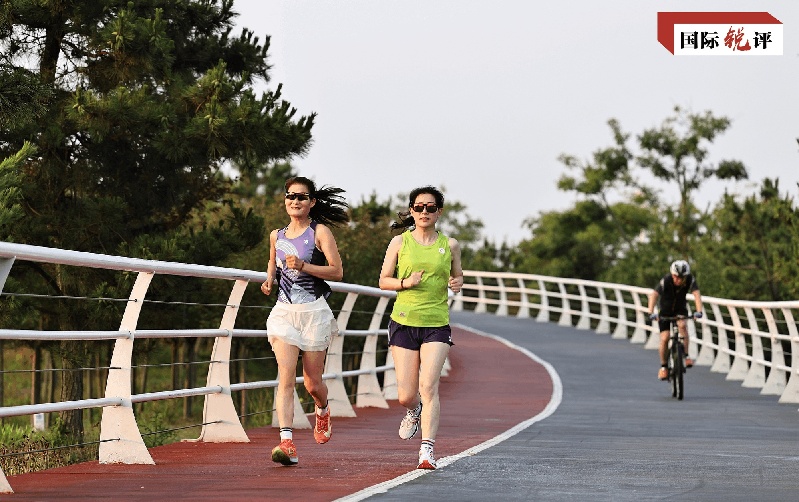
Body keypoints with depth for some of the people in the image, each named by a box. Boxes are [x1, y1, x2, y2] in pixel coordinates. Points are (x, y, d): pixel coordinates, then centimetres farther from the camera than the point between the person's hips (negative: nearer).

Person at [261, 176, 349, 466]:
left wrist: (303, 265, -19)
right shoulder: (277, 236, 11)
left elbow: (337, 271, -8)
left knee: (312, 382, 5)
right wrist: (270, 278, 9)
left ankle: (323, 411, 42)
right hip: (284, 311, 3)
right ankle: (287, 444, -24)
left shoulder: (320, 232, -3)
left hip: (314, 311, -3)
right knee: (285, 377, -15)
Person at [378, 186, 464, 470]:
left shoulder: (449, 245, 6)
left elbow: (457, 277, 19)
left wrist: (457, 283, -4)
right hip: (404, 321, 1)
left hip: (437, 324, -1)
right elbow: (383, 281, 7)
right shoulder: (399, 243, 3)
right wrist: (405, 283, -13)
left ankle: (427, 449, -18)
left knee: (428, 387, -17)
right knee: (405, 396, 1)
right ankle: (415, 413, 38)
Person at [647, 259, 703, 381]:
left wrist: (699, 311, -50)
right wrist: (651, 313, -51)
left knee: (682, 325, -31)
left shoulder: (690, 280, -23)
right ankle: (663, 366, 7)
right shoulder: (666, 281, -28)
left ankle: (686, 356, -23)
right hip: (665, 311, -1)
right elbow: (654, 295, -38)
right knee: (664, 339, -12)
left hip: (680, 309, 1)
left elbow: (696, 294, -34)